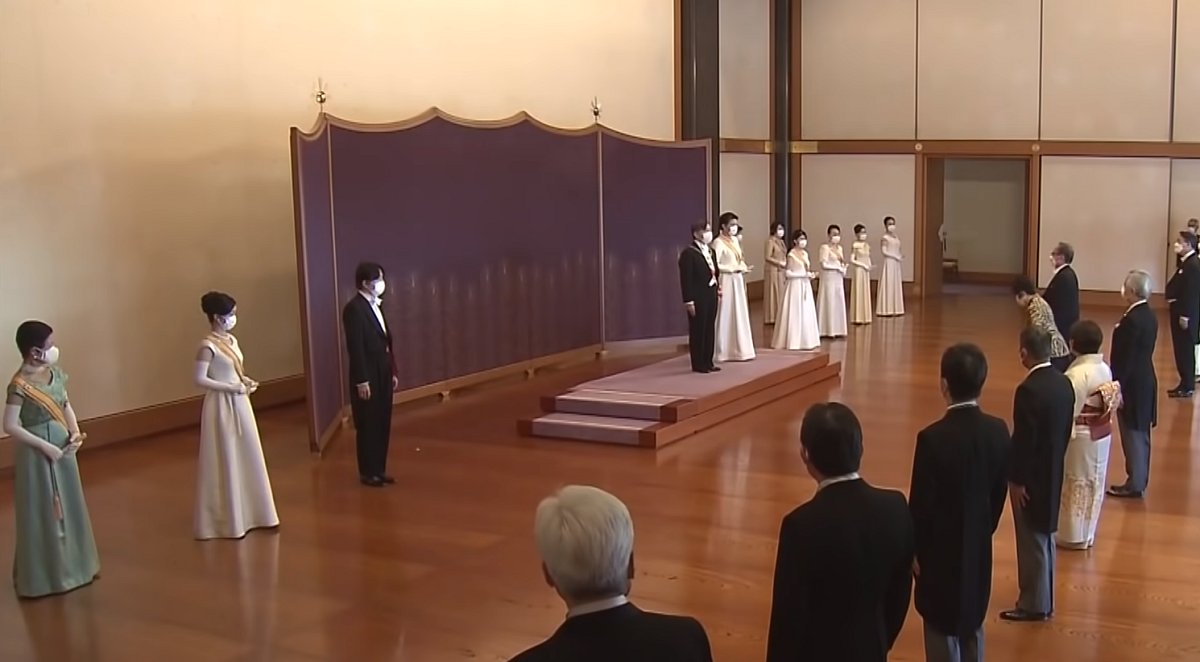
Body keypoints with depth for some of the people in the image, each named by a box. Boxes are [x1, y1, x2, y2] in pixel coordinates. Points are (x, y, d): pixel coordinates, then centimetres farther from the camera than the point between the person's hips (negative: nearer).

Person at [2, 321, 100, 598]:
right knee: (43, 515, 3)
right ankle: (44, 576, 17)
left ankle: (73, 566, 33)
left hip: (63, 450, 7)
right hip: (38, 455, -7)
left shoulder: (55, 373, 2)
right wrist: (45, 446, -20)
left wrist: (75, 433, -5)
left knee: (69, 510, 17)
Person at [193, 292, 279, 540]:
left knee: (248, 459, 13)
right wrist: (232, 388, -21)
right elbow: (200, 379, -19)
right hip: (221, 407, -8)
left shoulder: (231, 340, 9)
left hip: (239, 404, 8)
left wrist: (246, 381, 0)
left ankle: (249, 514, 24)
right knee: (226, 462, 0)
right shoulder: (207, 346, -16)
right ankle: (229, 520, 11)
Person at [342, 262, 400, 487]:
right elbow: (355, 347, -18)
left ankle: (379, 469, 22)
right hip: (368, 376, -8)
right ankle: (368, 473, 14)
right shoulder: (354, 308, -15)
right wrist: (362, 380, -19)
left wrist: (392, 371, 14)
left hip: (383, 373, 8)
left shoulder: (376, 305, 11)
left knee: (383, 424, 13)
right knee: (368, 425, 3)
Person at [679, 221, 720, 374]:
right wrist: (688, 301, -19)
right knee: (698, 330, 1)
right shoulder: (688, 253, -13)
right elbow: (686, 279, -16)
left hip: (711, 296, 8)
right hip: (698, 298, -8)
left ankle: (708, 362, 20)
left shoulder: (710, 251, 13)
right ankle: (698, 364, 9)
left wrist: (717, 289, 9)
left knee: (710, 330, 12)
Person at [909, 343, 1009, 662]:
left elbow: (921, 504, -17)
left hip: (940, 552, -5)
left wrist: (915, 551, -2)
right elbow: (1000, 493, 3)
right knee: (971, 626, 21)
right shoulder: (998, 431, -8)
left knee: (943, 632, 8)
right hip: (978, 549, 5)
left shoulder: (933, 438, -24)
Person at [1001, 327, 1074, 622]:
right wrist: (1054, 461, 17)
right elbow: (1065, 430, 8)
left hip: (1032, 476, -8)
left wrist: (1016, 480, -14)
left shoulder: (1028, 390, -24)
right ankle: (1044, 601, 29)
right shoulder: (1064, 383, 1)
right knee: (1044, 538, 18)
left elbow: (1023, 440, -22)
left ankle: (1034, 604, 14)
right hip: (1053, 473, 8)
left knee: (1032, 541, 4)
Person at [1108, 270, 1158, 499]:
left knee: (1132, 435, 0)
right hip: (1145, 382, 9)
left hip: (1132, 385, -9)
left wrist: (1118, 387, -16)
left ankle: (1134, 484, 7)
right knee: (1140, 434, 16)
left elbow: (1125, 358, -21)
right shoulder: (1149, 316, 7)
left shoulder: (1132, 319, -22)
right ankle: (1139, 480, 26)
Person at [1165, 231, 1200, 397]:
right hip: (1180, 311, 10)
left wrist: (1185, 316, -22)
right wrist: (1181, 314, 17)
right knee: (1181, 350, 15)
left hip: (1186, 314, -10)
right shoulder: (1186, 262, 13)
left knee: (1185, 350, -3)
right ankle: (1185, 383, 23)